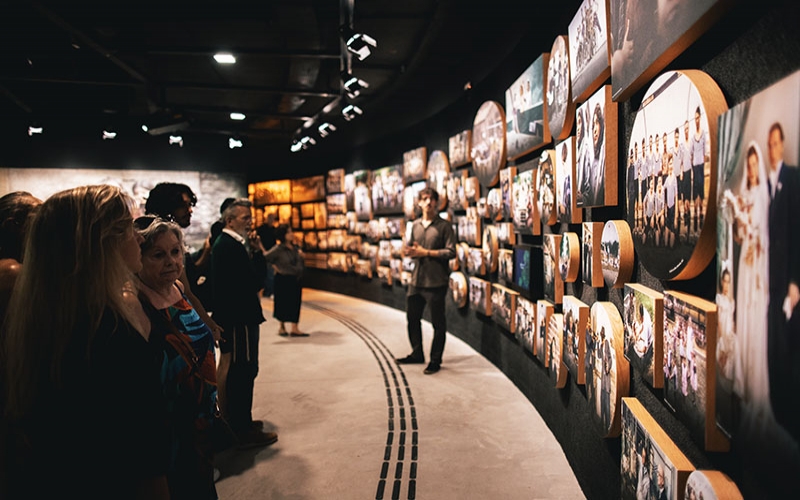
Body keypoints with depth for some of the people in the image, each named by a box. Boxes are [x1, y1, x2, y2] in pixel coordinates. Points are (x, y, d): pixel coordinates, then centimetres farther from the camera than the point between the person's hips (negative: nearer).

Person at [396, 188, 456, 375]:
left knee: (438, 322, 3)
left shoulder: (444, 226, -5)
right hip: (416, 280, 6)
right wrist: (410, 252, -8)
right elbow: (409, 247, 16)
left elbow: (451, 252, -13)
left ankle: (435, 360, 17)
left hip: (436, 282, -6)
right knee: (412, 317, 15)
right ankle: (417, 353, 33)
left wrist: (426, 252, -17)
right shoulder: (415, 225, 11)